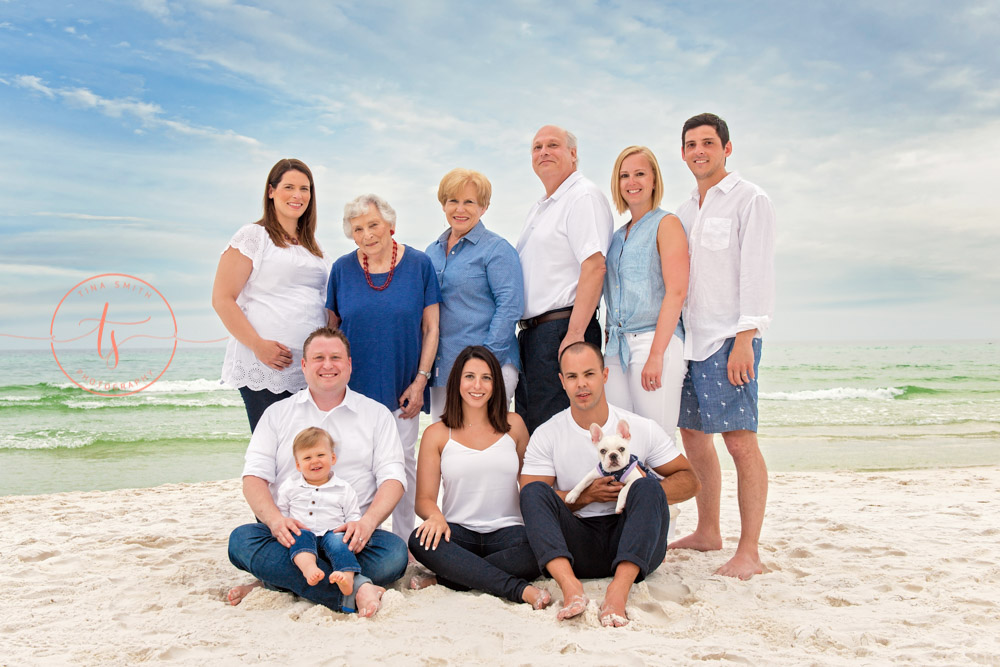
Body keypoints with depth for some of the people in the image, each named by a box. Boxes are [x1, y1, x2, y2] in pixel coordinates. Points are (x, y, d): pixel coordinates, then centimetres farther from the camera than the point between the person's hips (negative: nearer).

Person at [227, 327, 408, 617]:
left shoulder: (376, 414, 12)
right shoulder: (277, 413, 15)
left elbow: (392, 478, 3)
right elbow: (254, 477, 5)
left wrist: (367, 522, -18)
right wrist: (275, 519, -16)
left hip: (349, 535, 0)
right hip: (291, 533, 1)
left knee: (394, 552, -30)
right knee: (241, 539, -29)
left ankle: (278, 582, -21)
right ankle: (354, 589, -33)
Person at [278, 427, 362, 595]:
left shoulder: (344, 489, 11)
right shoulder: (290, 487, 14)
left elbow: (354, 517, 11)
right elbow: (279, 512, 18)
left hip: (332, 533, 0)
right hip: (303, 532, 0)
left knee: (338, 542, -32)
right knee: (301, 536, -32)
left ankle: (347, 576, -53)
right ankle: (308, 567, -58)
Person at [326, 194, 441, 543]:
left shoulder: (419, 264, -3)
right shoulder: (342, 269, 1)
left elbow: (431, 328, -1)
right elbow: (331, 328, 7)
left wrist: (420, 380, -7)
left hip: (402, 386, -1)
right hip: (355, 386, 1)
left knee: (403, 459, 6)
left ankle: (404, 541, 19)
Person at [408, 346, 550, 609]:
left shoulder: (513, 425, 10)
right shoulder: (436, 434, 6)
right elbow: (424, 499, 4)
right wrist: (436, 517, -19)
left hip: (507, 531, 1)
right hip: (459, 533, 0)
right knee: (420, 540, -33)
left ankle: (448, 579, -24)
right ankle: (520, 589, -34)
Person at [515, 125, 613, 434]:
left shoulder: (584, 196, -7)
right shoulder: (538, 209, 22)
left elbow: (594, 267, -18)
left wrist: (575, 334, -25)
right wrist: (524, 331, 17)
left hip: (562, 327, -9)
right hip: (531, 332, 9)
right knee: (526, 428, 12)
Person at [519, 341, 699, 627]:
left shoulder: (642, 429, 4)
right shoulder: (545, 436, 2)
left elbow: (690, 480, 7)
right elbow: (530, 500, -2)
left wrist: (646, 492, -13)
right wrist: (588, 495, -14)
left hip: (635, 549, 0)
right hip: (577, 552, 0)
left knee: (647, 488, -27)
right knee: (533, 490, -23)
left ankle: (619, 590, -41)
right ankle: (571, 588, -42)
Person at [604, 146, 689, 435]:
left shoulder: (666, 224, -1)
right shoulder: (618, 235, 19)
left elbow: (676, 292, -11)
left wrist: (656, 354, -17)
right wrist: (607, 347, 13)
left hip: (655, 342, -6)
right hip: (617, 346, 7)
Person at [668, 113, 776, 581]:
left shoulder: (749, 200, -2)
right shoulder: (685, 212, 19)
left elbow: (757, 273, -10)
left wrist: (744, 338, -18)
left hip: (729, 340, -7)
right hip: (689, 339, 8)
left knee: (739, 439, -9)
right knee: (693, 436, 12)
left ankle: (749, 552, -2)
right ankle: (708, 532, 26)